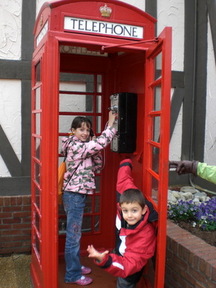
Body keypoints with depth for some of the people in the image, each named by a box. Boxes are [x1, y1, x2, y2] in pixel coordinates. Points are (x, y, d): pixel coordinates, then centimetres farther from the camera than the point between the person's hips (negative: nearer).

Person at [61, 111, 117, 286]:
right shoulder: (76, 146, -16)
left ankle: (75, 266, 33)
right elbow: (101, 142, -24)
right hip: (74, 195, -10)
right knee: (73, 235, 0)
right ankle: (72, 275, 12)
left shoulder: (83, 147, 13)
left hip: (77, 195, 10)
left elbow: (97, 166, 12)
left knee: (75, 233, 19)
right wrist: (111, 124, -15)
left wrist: (96, 150, -1)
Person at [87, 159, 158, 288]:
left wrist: (104, 260, -62)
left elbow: (128, 265, -44)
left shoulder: (144, 236, -41)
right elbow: (124, 182, -13)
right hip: (122, 255, 7)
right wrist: (126, 164, 8)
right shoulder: (125, 203, -28)